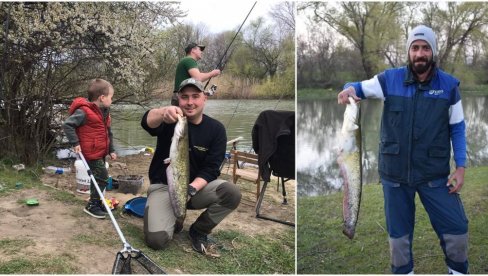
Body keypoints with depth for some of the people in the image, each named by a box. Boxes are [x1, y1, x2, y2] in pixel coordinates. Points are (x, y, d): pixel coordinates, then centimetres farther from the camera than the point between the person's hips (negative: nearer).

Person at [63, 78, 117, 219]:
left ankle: (97, 202, 35)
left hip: (101, 152, 9)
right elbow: (67, 124, -20)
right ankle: (92, 205, 7)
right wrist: (75, 143, -20)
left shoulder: (104, 112, 8)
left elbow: (108, 133, 17)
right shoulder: (84, 112, -20)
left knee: (99, 178, 18)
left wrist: (111, 150, 15)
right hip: (91, 153, -9)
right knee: (102, 177, -7)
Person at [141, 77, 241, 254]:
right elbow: (147, 122, -35)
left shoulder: (216, 129, -5)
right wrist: (163, 112, -59)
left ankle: (199, 230, -1)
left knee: (232, 193, -27)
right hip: (163, 187, -2)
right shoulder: (170, 120, -11)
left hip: (197, 186, 2)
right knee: (157, 239, -24)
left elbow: (211, 169, -7)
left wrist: (192, 188, -26)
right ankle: (174, 219, 12)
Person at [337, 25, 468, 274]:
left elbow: (457, 128, 3)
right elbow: (360, 88, 6)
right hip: (395, 173, 0)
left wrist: (460, 166, -3)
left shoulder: (449, 85, -2)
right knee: (398, 233, 14)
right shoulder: (390, 80, -4)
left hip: (434, 174, 0)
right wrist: (349, 89, -19)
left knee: (456, 228, 4)